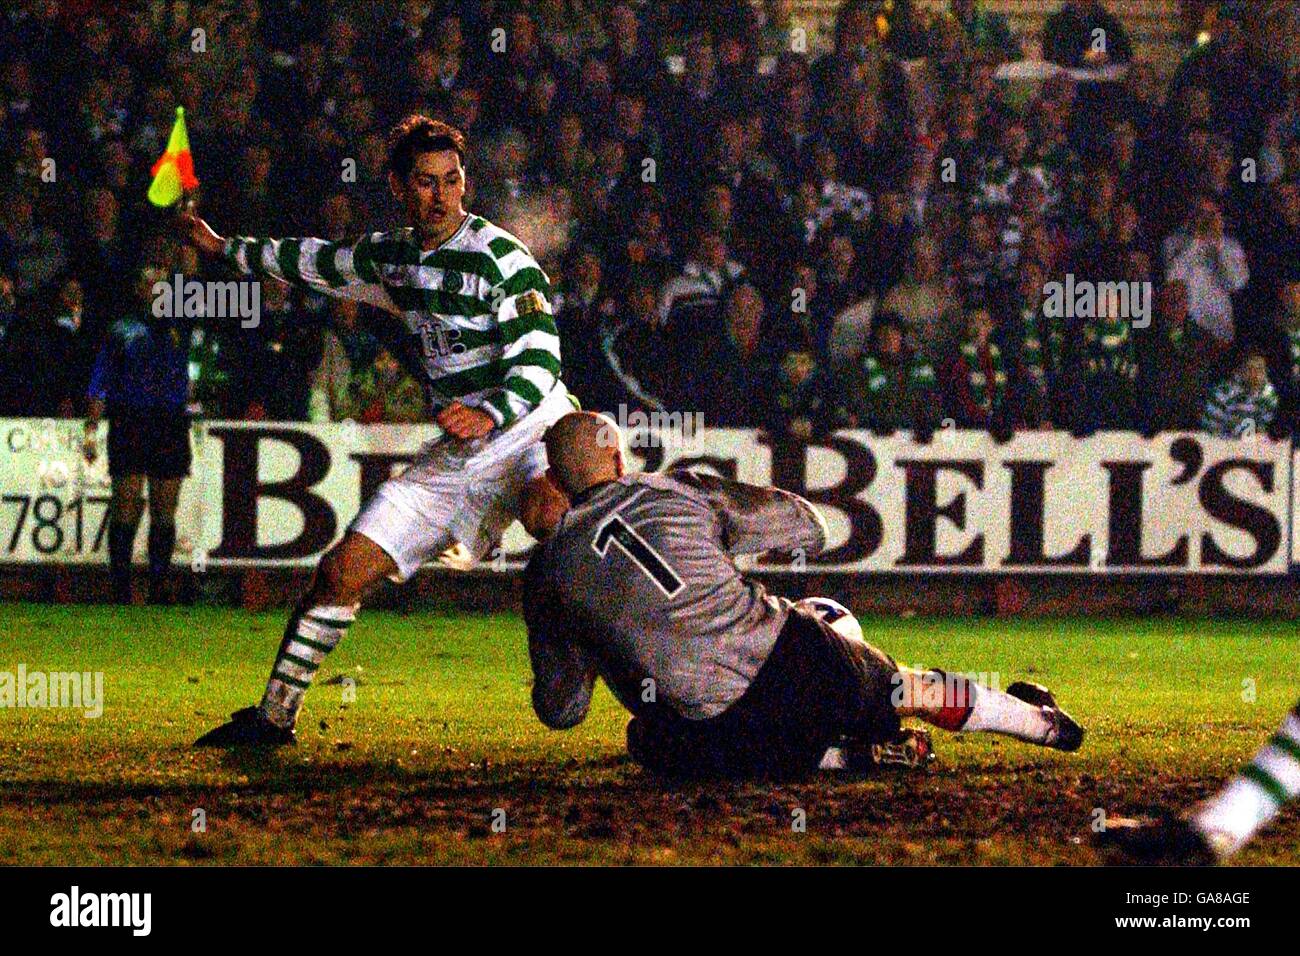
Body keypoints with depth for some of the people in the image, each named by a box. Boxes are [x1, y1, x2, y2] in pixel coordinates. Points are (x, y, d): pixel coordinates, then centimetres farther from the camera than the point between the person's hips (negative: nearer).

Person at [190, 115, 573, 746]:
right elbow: (323, 263, 30)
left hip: (529, 430, -6)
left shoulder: (499, 258, -12)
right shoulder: (393, 257, 10)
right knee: (344, 570, -1)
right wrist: (227, 250, 40)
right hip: (456, 452, 7)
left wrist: (490, 414, -38)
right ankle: (274, 716, 16)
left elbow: (538, 359, -20)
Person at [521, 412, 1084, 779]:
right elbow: (804, 525, 16)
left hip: (717, 736, -2)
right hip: (793, 657, 2)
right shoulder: (678, 491, 4)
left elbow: (560, 708, 7)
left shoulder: (548, 569, 2)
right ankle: (1039, 722, 51)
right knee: (906, 689, 28)